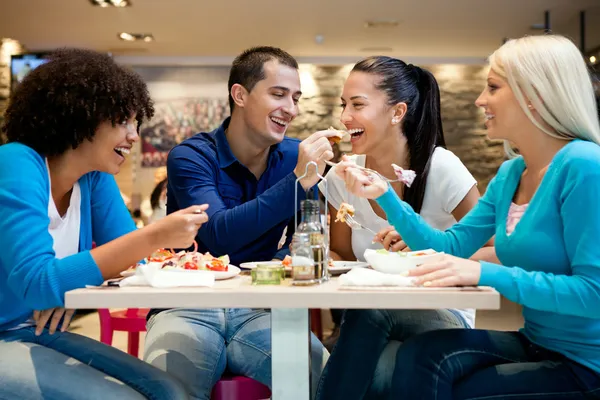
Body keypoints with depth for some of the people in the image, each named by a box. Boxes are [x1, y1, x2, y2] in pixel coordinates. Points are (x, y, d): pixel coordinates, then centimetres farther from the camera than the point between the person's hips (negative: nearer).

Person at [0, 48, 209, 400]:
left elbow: (129, 256, 2)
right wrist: (154, 237, -34)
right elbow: (36, 283, -30)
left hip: (40, 335, 7)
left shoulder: (95, 178, 2)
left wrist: (76, 284, -21)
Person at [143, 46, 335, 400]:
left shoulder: (295, 157, 4)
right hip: (189, 310, -3)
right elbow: (219, 235, -24)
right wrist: (297, 181, -27)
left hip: (258, 310, 4)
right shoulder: (191, 157, -8)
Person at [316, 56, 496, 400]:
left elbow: (495, 252, -12)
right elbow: (343, 258, 7)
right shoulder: (342, 177, -4)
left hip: (441, 314, -2)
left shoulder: (441, 168, -16)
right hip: (369, 319, 3)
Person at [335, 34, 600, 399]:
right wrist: (383, 195, 0)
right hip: (536, 343, 6)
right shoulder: (510, 174, 7)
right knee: (420, 359, -15)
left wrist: (486, 273, -29)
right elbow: (449, 247, 7)